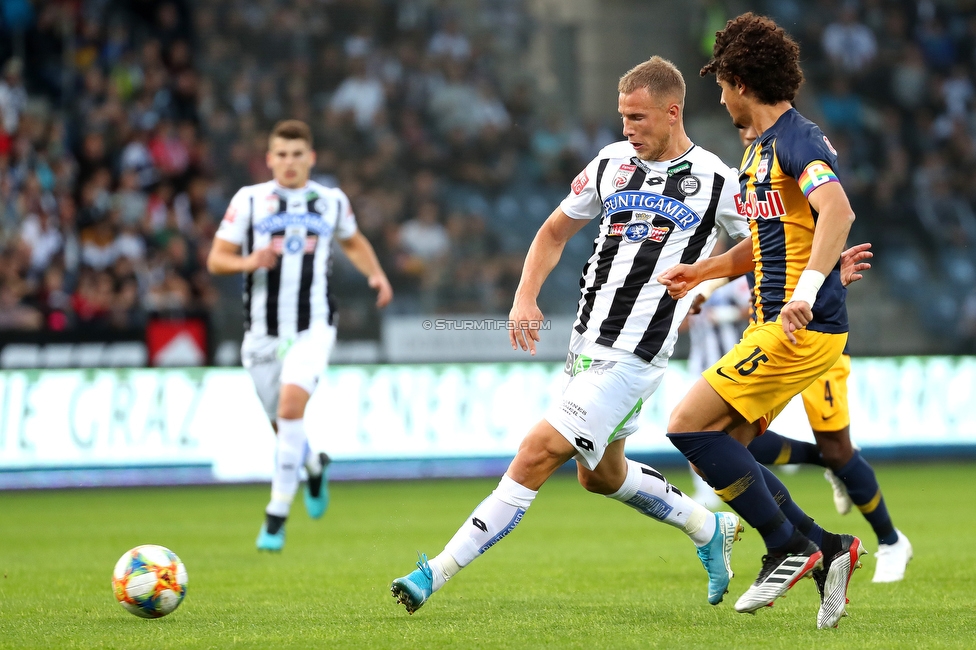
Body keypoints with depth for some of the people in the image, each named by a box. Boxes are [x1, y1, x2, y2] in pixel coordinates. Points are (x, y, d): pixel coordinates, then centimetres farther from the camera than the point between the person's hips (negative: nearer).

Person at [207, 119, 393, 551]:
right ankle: (314, 465, 48)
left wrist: (376, 274, 7)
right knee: (283, 426, 10)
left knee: (291, 406, -24)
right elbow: (216, 259, 0)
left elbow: (353, 242, 25)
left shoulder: (332, 202, 6)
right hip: (262, 332, 1)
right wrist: (247, 262, -21)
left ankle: (277, 516, -20)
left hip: (312, 328, -1)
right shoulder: (249, 200, 0)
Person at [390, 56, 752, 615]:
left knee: (538, 454, -14)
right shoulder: (612, 164, 8)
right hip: (587, 344, 7)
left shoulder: (715, 181, -6)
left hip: (632, 358, -7)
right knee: (601, 474, 21)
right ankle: (711, 530, 42)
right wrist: (525, 298, 4)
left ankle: (439, 571, -13)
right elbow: (556, 231, 18)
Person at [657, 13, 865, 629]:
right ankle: (828, 547, 10)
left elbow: (838, 211, -31)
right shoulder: (759, 149, 19)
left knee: (689, 425, -13)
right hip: (775, 325, 10)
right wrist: (701, 271, 23)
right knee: (722, 452, 7)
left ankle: (789, 546, -5)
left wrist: (805, 294, -41)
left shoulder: (797, 139, -13)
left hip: (803, 329, -10)